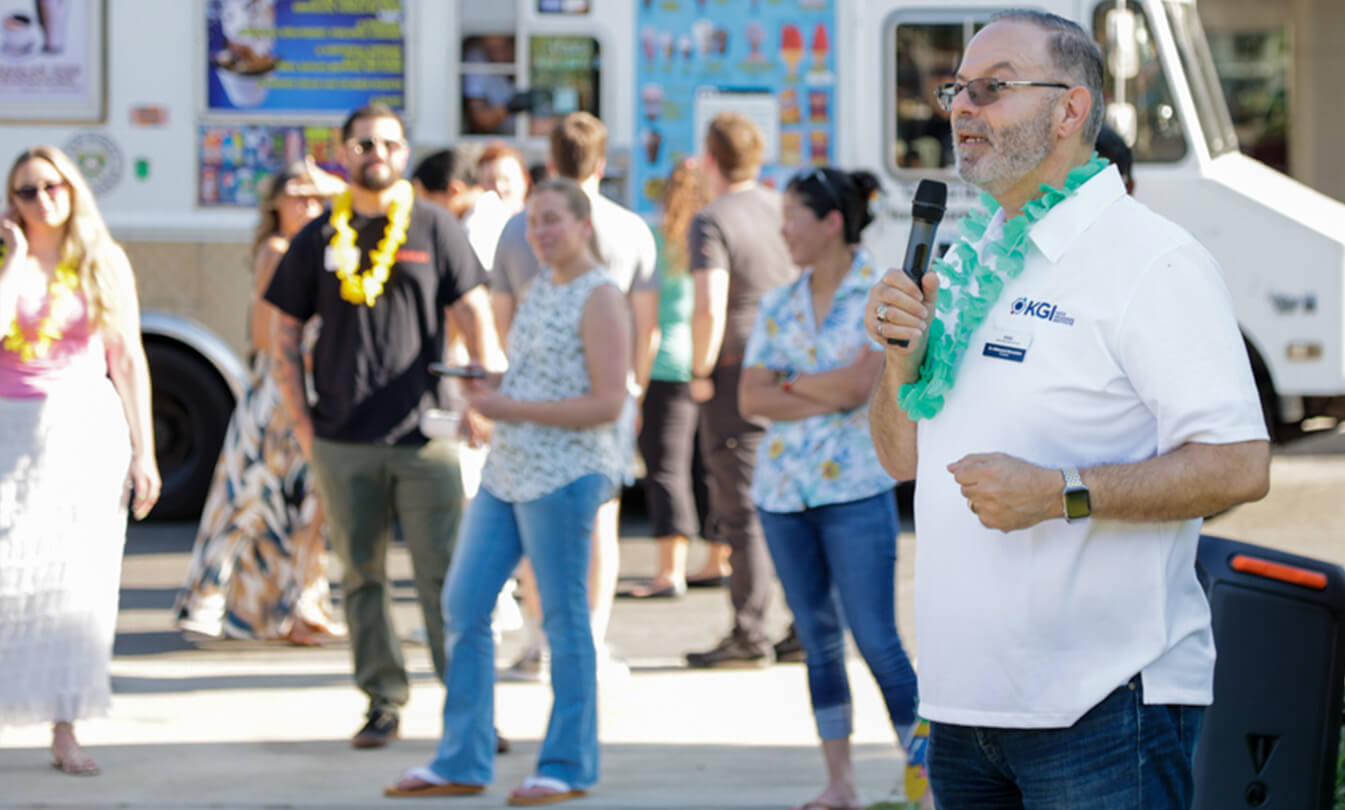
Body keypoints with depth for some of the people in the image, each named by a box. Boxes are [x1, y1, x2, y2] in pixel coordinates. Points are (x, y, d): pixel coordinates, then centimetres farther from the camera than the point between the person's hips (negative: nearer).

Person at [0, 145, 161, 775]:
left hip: (90, 429, 1)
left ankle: (65, 732, 1)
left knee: (78, 581, -1)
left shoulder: (105, 263, 7)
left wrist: (143, 452, 3)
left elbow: (128, 361, 7)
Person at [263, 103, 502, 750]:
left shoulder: (434, 228, 5)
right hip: (342, 443, 2)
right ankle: (383, 701, 12)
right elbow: (284, 338, 13)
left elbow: (475, 319, 4)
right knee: (361, 575, 5)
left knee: (445, 574, -5)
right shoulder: (318, 240, 9)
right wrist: (301, 424, 5)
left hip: (424, 435, -2)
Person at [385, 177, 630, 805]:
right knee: (463, 606, 7)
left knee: (563, 618, -1)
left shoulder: (599, 299, -10)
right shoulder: (541, 286, 16)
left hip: (566, 475, -9)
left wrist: (512, 408, -15)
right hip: (507, 470, 9)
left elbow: (607, 404, -18)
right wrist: (490, 384, 8)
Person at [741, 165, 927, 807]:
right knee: (818, 640, 9)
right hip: (782, 489, 5)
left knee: (875, 638, -9)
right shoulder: (777, 305, 11)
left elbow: (858, 385, -15)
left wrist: (789, 381, -3)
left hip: (854, 489, -5)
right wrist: (828, 394, -9)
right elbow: (751, 399, 2)